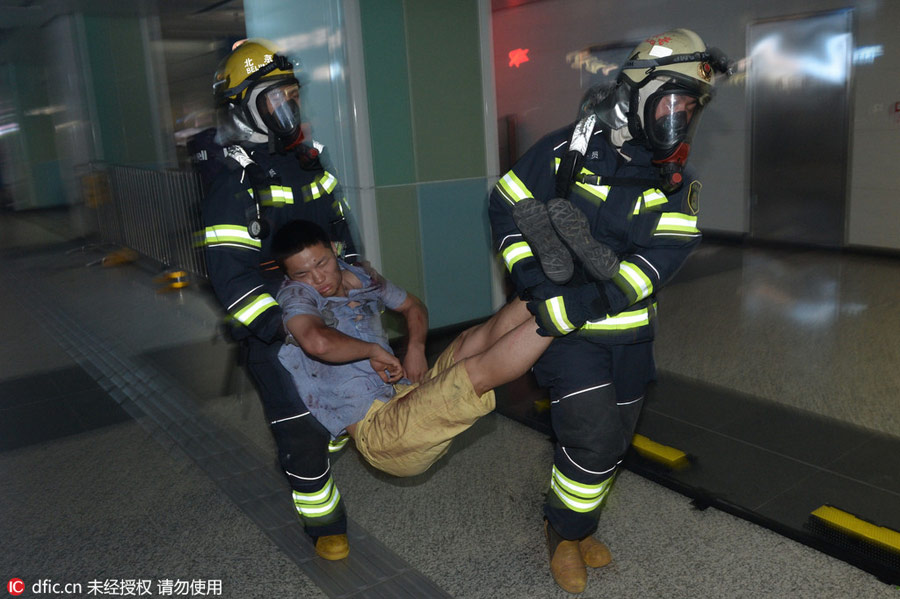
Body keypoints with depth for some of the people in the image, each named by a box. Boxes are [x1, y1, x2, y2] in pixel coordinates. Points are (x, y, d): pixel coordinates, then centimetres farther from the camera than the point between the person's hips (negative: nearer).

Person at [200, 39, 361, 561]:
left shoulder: (307, 159, 7)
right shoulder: (234, 183, -16)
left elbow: (340, 233, 18)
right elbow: (230, 275, -22)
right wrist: (279, 328, -29)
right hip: (273, 327, -7)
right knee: (303, 429, -2)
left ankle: (307, 462, 47)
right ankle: (323, 520, 18)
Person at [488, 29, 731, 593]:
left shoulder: (677, 184, -2)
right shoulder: (570, 149, -11)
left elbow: (660, 259, -16)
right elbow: (506, 206, -5)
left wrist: (577, 304, -29)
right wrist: (536, 285, -16)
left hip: (629, 334, 5)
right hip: (566, 333, -5)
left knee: (614, 442, 15)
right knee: (591, 437, -10)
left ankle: (581, 528, 41)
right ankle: (564, 535, 19)